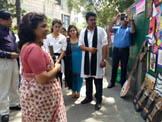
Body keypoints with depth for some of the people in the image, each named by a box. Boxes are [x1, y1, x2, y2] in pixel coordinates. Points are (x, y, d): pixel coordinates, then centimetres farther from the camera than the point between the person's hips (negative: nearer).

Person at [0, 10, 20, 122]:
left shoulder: (10, 30, 12)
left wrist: (18, 52, 4)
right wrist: (9, 54, -20)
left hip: (14, 60, 8)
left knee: (15, 84, 17)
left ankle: (14, 103, 34)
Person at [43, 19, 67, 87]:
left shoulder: (63, 37, 3)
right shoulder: (48, 37, 2)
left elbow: (63, 51, 1)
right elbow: (46, 50, 0)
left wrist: (58, 60, -11)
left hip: (60, 58, 1)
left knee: (59, 78, 3)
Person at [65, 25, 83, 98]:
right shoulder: (67, 41, 1)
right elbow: (65, 52, 2)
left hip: (79, 61, -1)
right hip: (71, 62, 2)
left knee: (79, 75, 6)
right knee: (72, 75, 9)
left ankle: (78, 91, 23)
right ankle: (73, 91, 25)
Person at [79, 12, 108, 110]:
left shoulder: (101, 30, -5)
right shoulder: (83, 32, 6)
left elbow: (104, 46, -8)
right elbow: (80, 45, 5)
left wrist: (103, 59, -13)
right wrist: (88, 49, -16)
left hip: (97, 59, -3)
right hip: (86, 59, 4)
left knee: (98, 80, 3)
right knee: (88, 79, 15)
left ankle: (98, 100, 17)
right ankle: (89, 97, 34)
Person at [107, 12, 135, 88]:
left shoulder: (128, 29, 5)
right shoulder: (117, 29, 11)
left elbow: (133, 31, -16)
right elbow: (110, 29, -5)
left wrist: (131, 20, -22)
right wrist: (115, 19, -11)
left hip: (125, 50, -2)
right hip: (116, 49, 2)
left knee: (124, 67, 6)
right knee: (114, 66, 7)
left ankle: (123, 83, 18)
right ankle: (112, 82, 18)